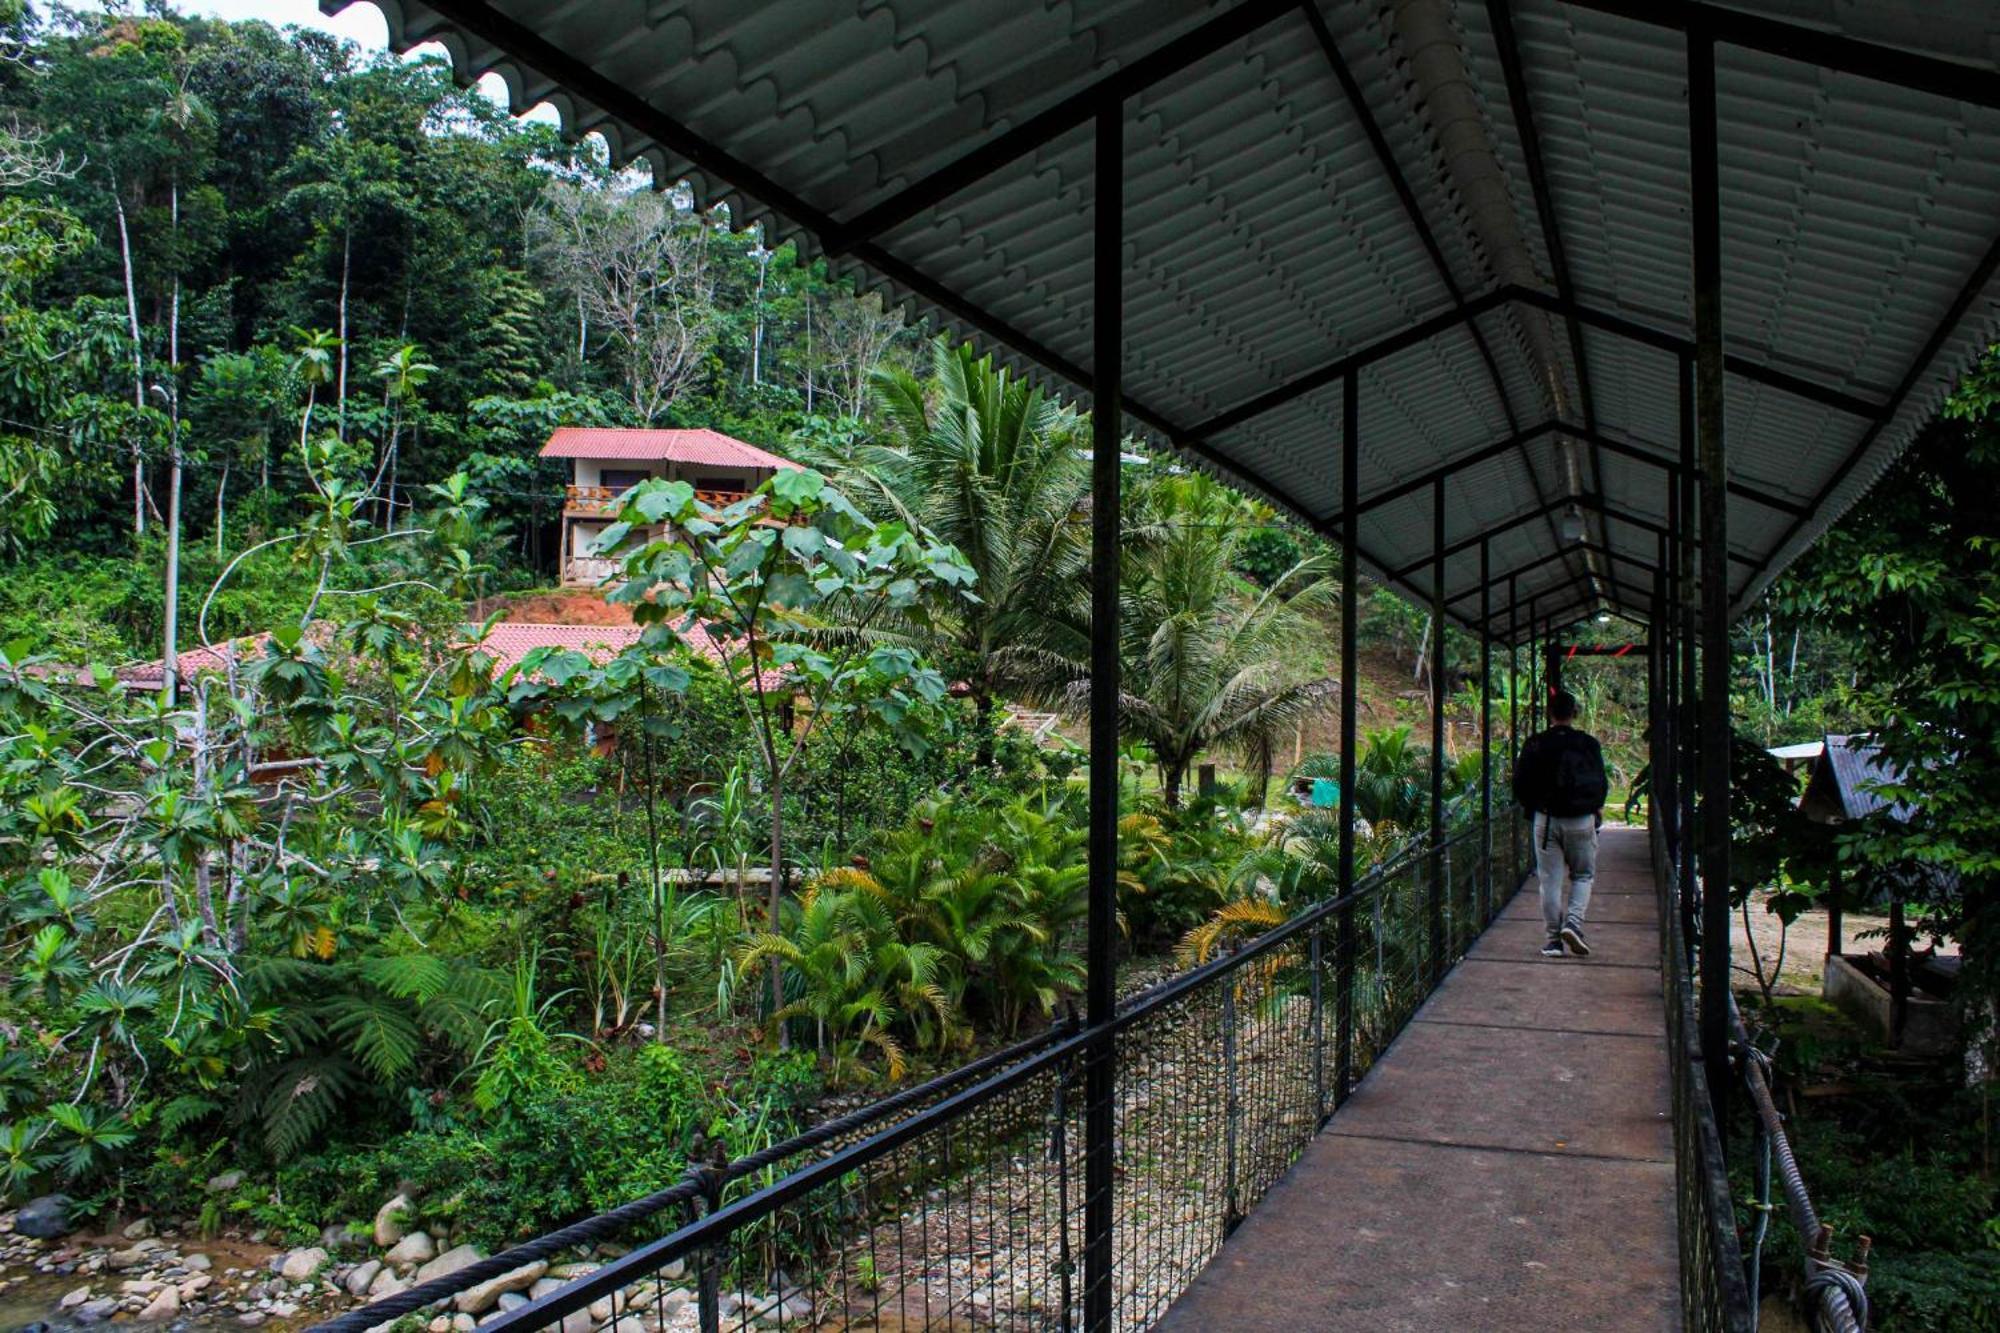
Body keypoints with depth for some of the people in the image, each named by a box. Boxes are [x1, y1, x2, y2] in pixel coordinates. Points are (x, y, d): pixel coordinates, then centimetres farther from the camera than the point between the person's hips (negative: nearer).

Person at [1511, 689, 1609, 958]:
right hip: (1581, 821, 0)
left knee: (1550, 880, 5)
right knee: (1583, 875, 14)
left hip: (1546, 820, 0)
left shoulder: (1535, 745, -3)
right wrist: (1597, 808, 20)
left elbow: (1520, 784, 1)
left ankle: (1554, 938, 6)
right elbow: (1602, 783, 3)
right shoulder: (1589, 744, -3)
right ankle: (1573, 922, -7)